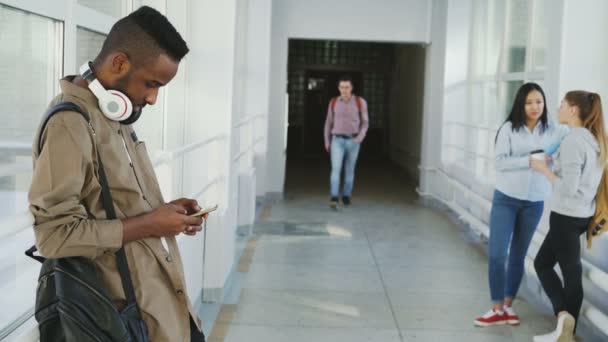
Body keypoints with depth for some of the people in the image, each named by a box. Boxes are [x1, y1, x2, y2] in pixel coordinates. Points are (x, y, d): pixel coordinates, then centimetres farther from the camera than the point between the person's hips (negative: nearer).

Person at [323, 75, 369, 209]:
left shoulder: (360, 102, -3)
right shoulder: (333, 102, 3)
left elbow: (365, 123, 3)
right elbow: (329, 123, 12)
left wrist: (361, 137, -15)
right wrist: (327, 142, 10)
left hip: (353, 141, 0)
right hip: (337, 141, 0)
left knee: (349, 170, 9)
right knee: (336, 169, -15)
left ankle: (346, 196, 27)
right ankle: (334, 198, -20)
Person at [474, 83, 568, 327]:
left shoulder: (554, 131, 0)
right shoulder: (509, 129, -6)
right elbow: (499, 162, -12)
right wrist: (529, 161, -22)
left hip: (534, 203, 2)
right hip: (506, 199, -2)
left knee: (518, 255, 11)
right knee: (496, 254, -4)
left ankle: (508, 306, 23)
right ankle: (497, 309, 8)